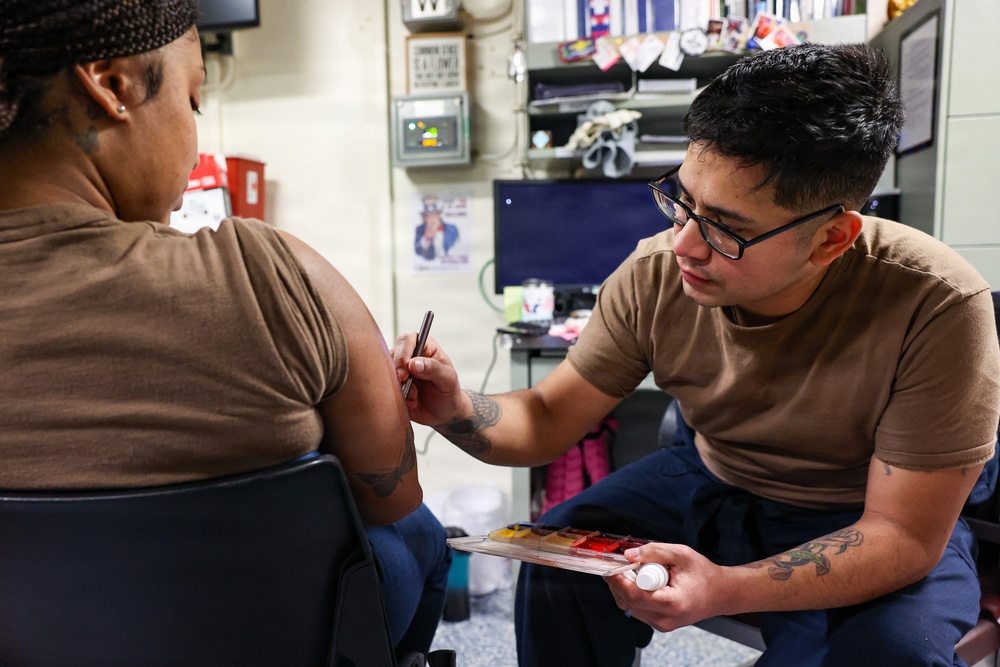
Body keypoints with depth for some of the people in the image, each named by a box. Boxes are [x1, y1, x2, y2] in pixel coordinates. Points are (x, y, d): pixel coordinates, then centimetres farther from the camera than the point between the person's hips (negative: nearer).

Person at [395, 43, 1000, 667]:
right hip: (710, 482, 3)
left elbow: (905, 534, -25)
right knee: (555, 556, -16)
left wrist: (727, 589, -41)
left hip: (864, 518, -2)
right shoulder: (655, 275, -18)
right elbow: (548, 421, -10)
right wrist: (457, 410, -33)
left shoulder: (936, 308, -29)